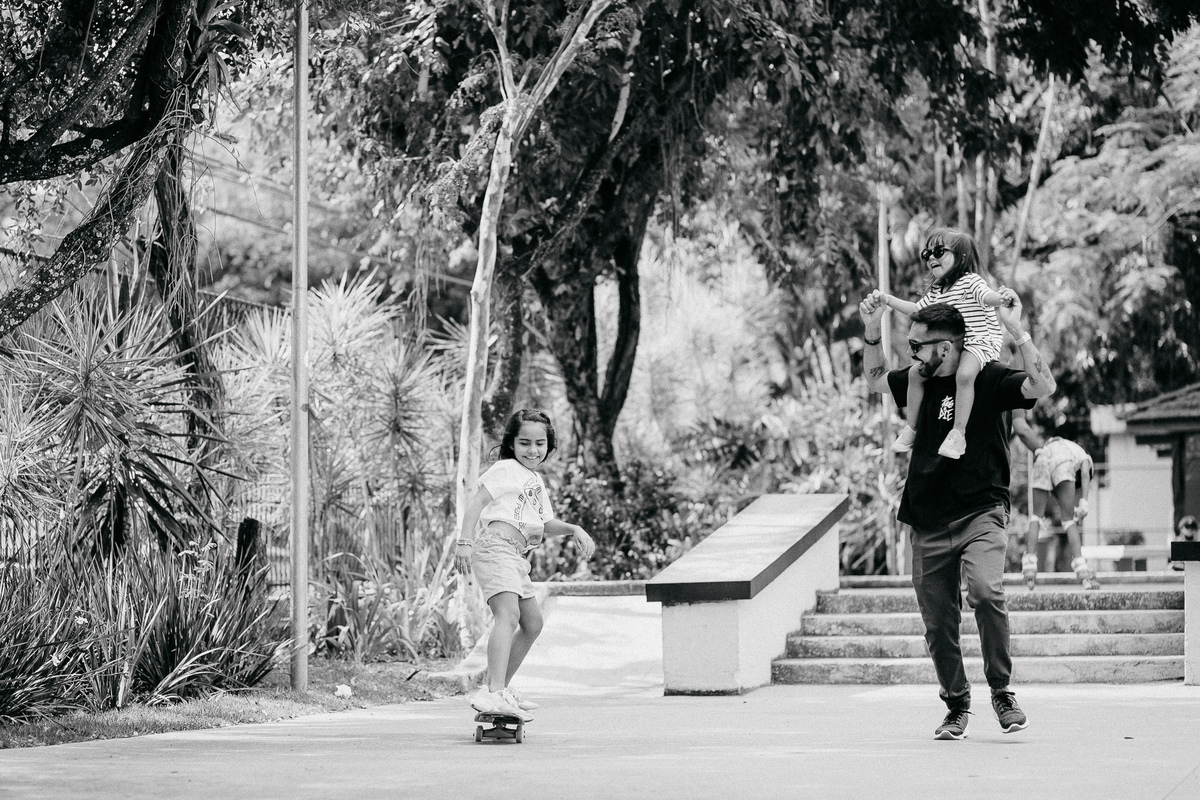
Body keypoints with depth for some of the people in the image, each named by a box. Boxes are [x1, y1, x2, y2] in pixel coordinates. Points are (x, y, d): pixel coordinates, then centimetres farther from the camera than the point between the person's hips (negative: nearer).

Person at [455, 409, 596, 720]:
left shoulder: (536, 481, 26)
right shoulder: (506, 470, -2)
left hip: (515, 559, 10)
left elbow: (546, 524, 29)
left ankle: (498, 687, 28)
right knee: (508, 615, -26)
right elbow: (476, 502, -12)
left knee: (532, 623, 19)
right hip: (496, 546, -10)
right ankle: (494, 694, -40)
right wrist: (465, 540, -24)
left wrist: (574, 529, 11)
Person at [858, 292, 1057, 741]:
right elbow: (875, 379, 27)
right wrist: (871, 332, 12)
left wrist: (1016, 331, -26)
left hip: (980, 513, -5)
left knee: (986, 591, -28)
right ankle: (956, 707, 22)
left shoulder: (989, 380, -6)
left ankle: (1002, 692, -13)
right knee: (938, 622, 6)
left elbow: (1043, 386, -21)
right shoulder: (921, 382, 9)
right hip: (929, 522, 5)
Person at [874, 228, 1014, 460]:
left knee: (964, 374, -35)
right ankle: (911, 428, 10)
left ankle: (958, 433, -32)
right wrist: (888, 300, 24)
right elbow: (916, 309, 28)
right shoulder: (937, 292, 14)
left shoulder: (970, 281, -12)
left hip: (980, 341, -9)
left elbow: (986, 296, -31)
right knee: (916, 372, -1)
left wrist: (999, 298, -54)